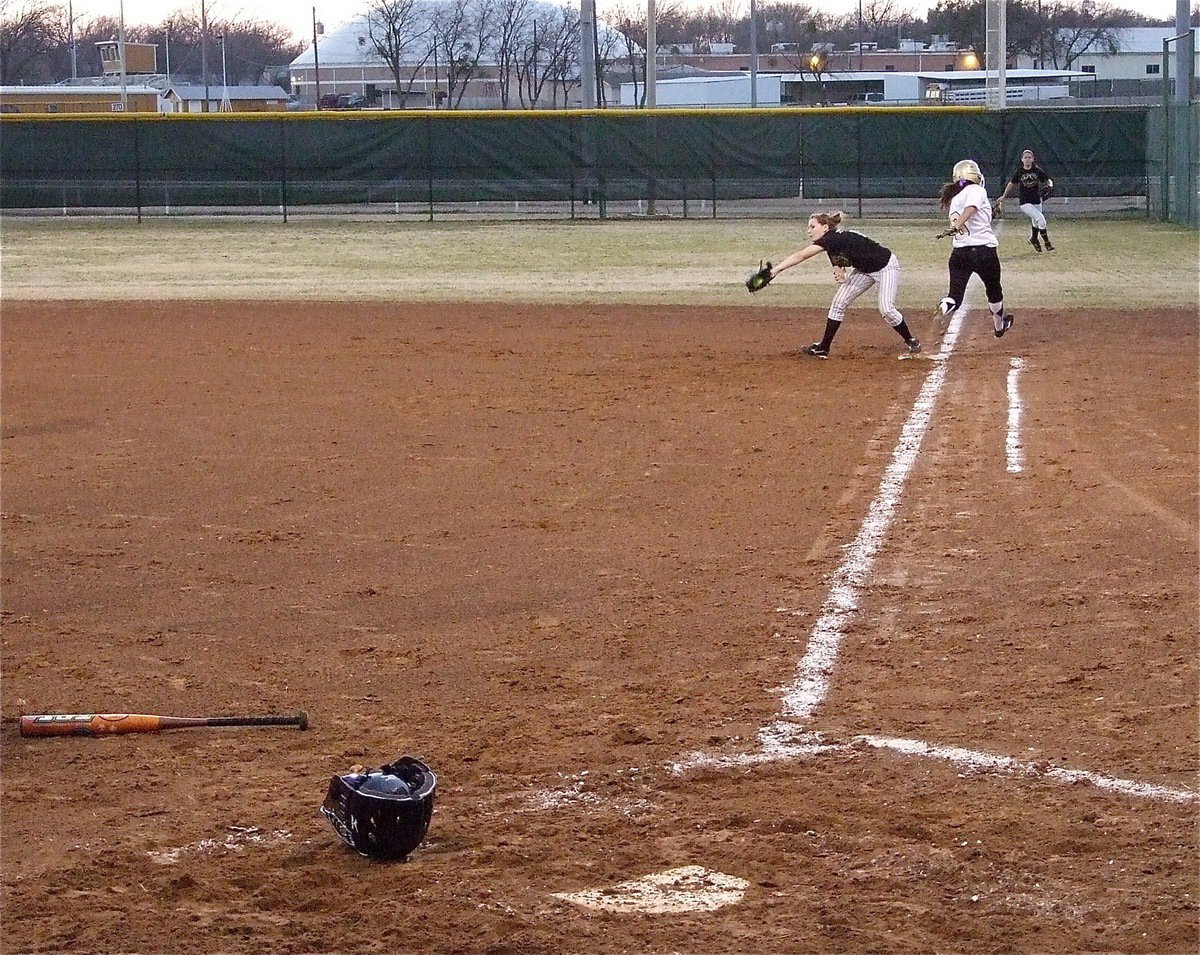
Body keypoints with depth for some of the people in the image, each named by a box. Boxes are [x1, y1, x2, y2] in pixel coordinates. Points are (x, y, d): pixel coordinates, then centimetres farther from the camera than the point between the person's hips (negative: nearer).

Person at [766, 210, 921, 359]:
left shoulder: (833, 238, -32)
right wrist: (839, 273, -17)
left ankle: (911, 342, 4)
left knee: (886, 309, -18)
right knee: (839, 302, 0)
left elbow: (800, 256, -38)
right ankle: (823, 348, 4)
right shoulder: (831, 241, -6)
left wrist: (775, 270, -43)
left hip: (886, 266, -9)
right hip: (863, 269, 9)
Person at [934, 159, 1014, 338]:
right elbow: (971, 207, -24)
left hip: (959, 253, 5)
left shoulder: (953, 198, 16)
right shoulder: (976, 190, -5)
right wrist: (958, 224, -36)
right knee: (993, 289, 20)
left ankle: (945, 306, -39)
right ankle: (999, 325, 40)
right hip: (984, 250, -5)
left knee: (955, 294, -3)